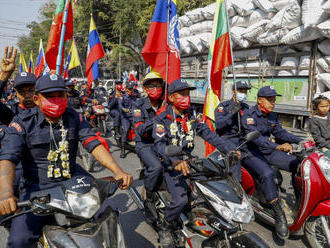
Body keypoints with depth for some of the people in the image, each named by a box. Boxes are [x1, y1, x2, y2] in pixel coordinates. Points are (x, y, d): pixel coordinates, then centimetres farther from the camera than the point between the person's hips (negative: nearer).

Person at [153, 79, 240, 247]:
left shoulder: (193, 117, 7)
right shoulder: (161, 119, -9)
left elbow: (209, 134, -3)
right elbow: (159, 144, -24)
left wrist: (229, 149, -18)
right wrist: (175, 160, -44)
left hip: (188, 160, 6)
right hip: (170, 164, -5)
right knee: (180, 200, -23)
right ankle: (164, 227, 7)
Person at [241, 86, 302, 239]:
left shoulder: (272, 116, 11)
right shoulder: (248, 115, -15)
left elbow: (280, 132, 14)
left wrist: (301, 141, 1)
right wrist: (278, 147, -35)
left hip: (267, 151, 8)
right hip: (251, 153, -8)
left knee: (297, 164, -7)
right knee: (267, 174, -33)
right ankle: (279, 216, -25)